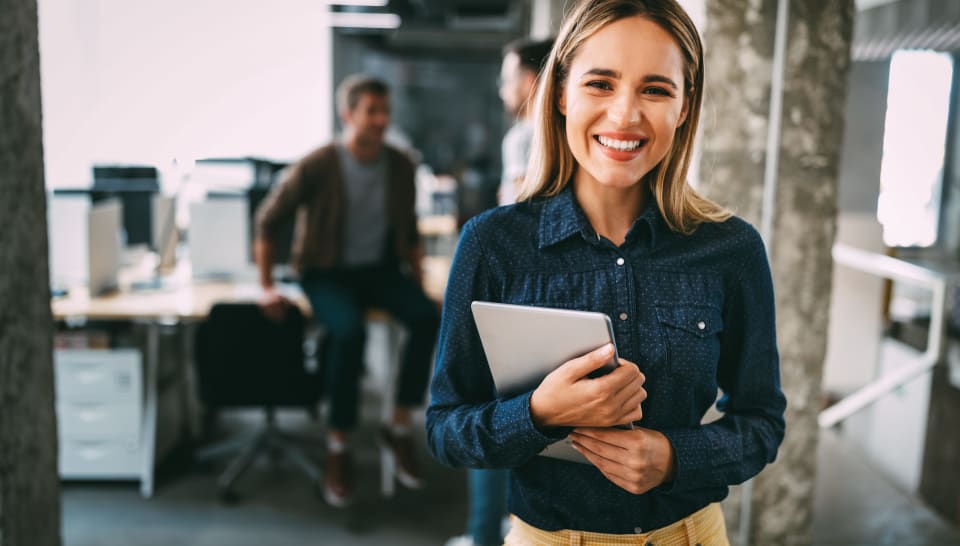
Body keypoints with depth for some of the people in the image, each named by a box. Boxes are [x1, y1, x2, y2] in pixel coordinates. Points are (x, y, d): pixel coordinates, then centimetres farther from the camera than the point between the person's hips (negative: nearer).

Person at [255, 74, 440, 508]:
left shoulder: (399, 167, 1)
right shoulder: (317, 167, -12)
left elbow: (410, 231, 15)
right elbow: (267, 221, -4)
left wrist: (417, 277, 3)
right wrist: (267, 287, -7)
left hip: (380, 268, 4)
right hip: (327, 272, -3)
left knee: (427, 317, -26)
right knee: (350, 331, -35)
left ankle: (399, 430, -10)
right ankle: (338, 448, -15)